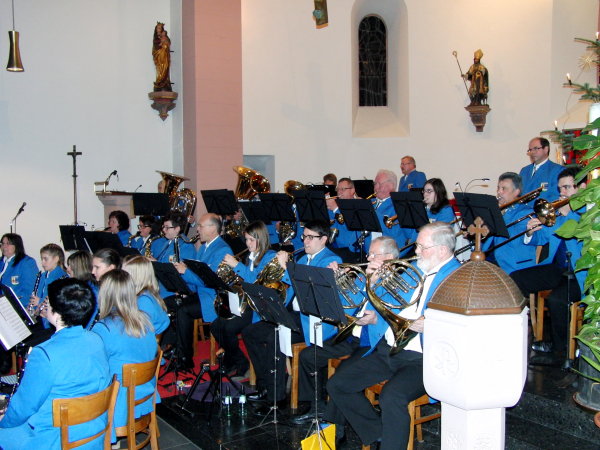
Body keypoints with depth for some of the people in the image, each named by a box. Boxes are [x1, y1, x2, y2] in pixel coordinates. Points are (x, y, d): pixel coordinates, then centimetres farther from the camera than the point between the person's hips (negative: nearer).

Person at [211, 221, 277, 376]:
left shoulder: (270, 257, -10)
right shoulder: (251, 257, 16)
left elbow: (258, 281, -23)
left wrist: (236, 265, -22)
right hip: (244, 302, 8)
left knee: (230, 327, -24)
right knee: (215, 326, -6)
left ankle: (241, 363, 1)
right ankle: (231, 359, 12)